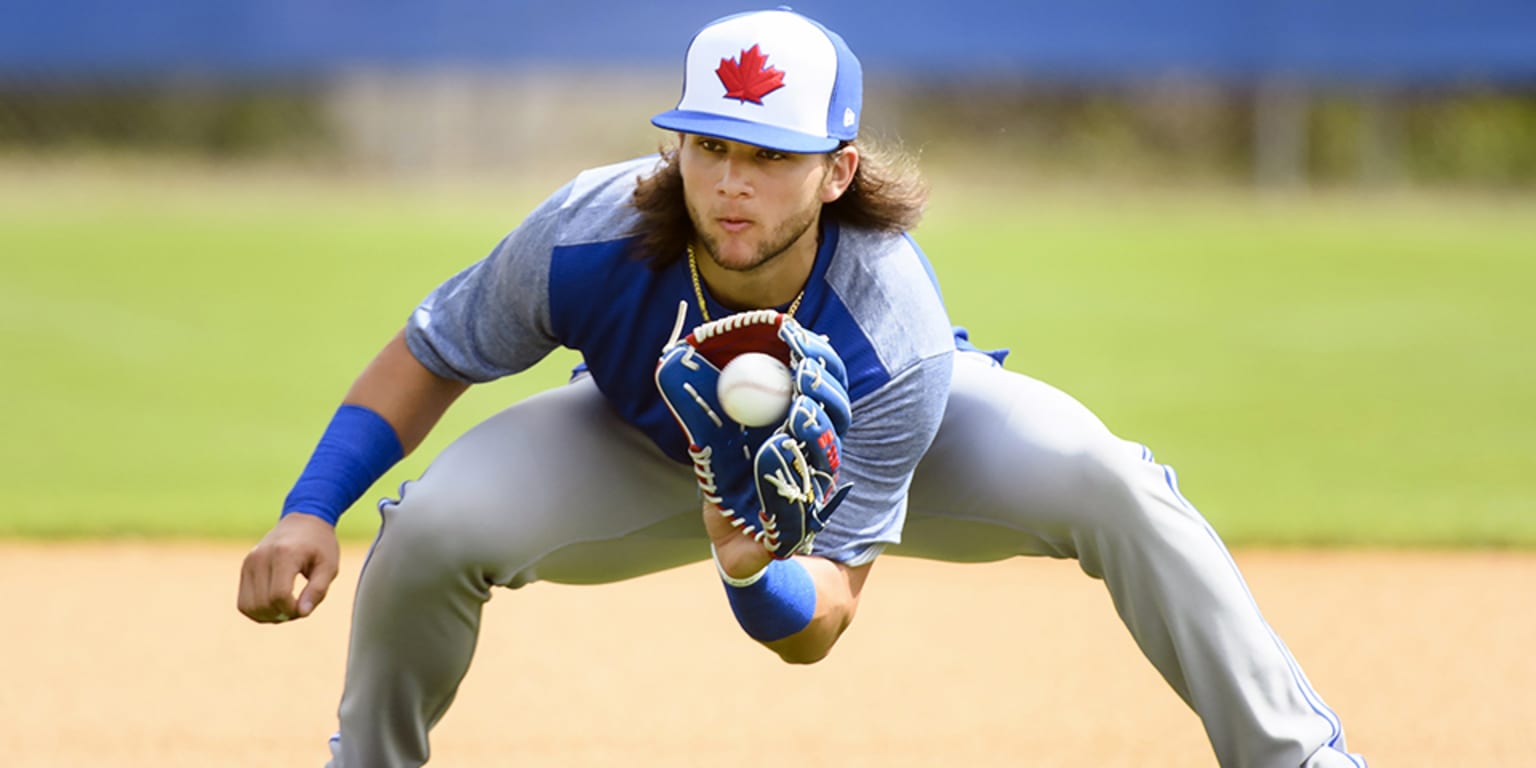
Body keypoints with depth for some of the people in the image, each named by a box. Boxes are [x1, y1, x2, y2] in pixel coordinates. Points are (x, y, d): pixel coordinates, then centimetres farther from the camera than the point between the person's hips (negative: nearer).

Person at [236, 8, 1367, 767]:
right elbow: (431, 356, -17)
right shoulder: (585, 239, -36)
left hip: (858, 430, -2)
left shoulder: (894, 336, -39)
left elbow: (820, 622, -34)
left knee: (1106, 484, -30)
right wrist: (307, 514, -30)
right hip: (651, 437, 2)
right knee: (431, 530, -26)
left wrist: (754, 571, -58)